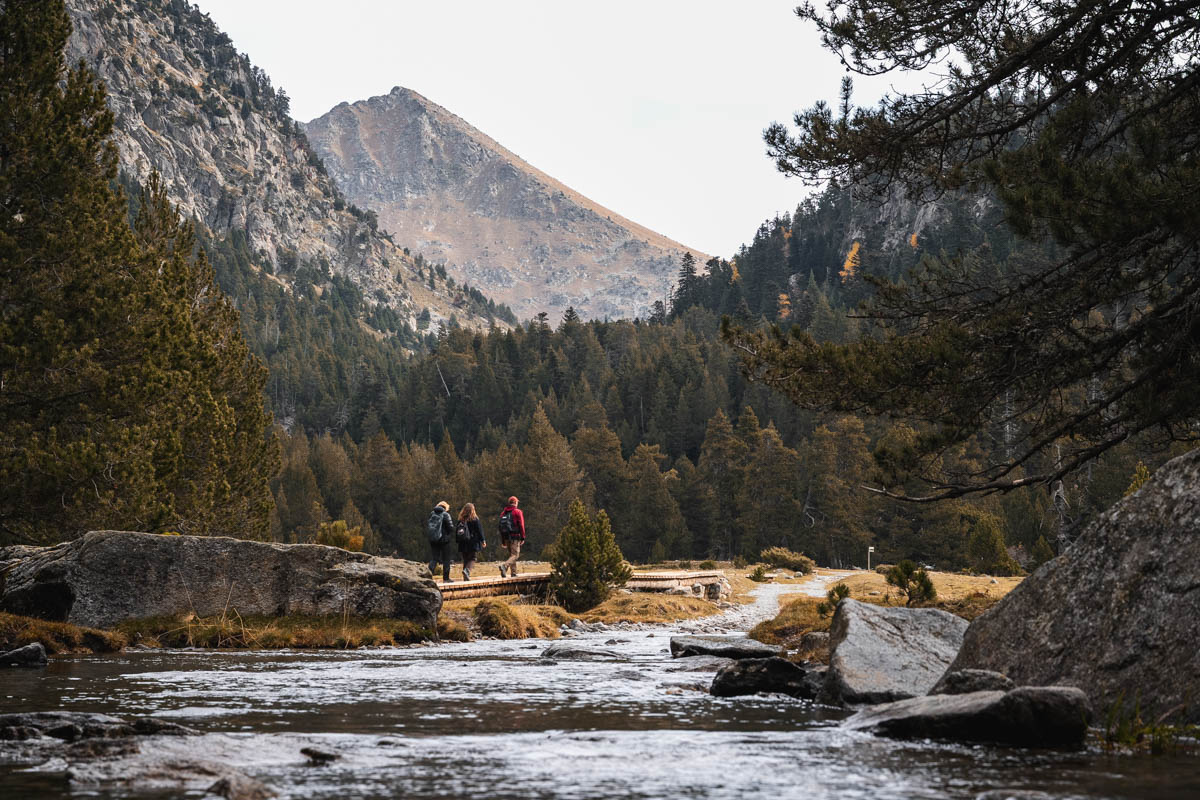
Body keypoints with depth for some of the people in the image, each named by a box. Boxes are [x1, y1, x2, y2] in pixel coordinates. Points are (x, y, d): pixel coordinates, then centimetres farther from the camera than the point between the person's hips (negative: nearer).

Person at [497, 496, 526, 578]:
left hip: (506, 537, 6)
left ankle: (514, 573, 13)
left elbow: (501, 527, 13)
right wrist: (523, 538, -7)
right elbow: (521, 525, -10)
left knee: (511, 554, 16)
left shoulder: (503, 513, 12)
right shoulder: (517, 512, -4)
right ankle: (504, 566, -30)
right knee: (515, 555, -7)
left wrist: (502, 541, 16)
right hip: (515, 537, -6)